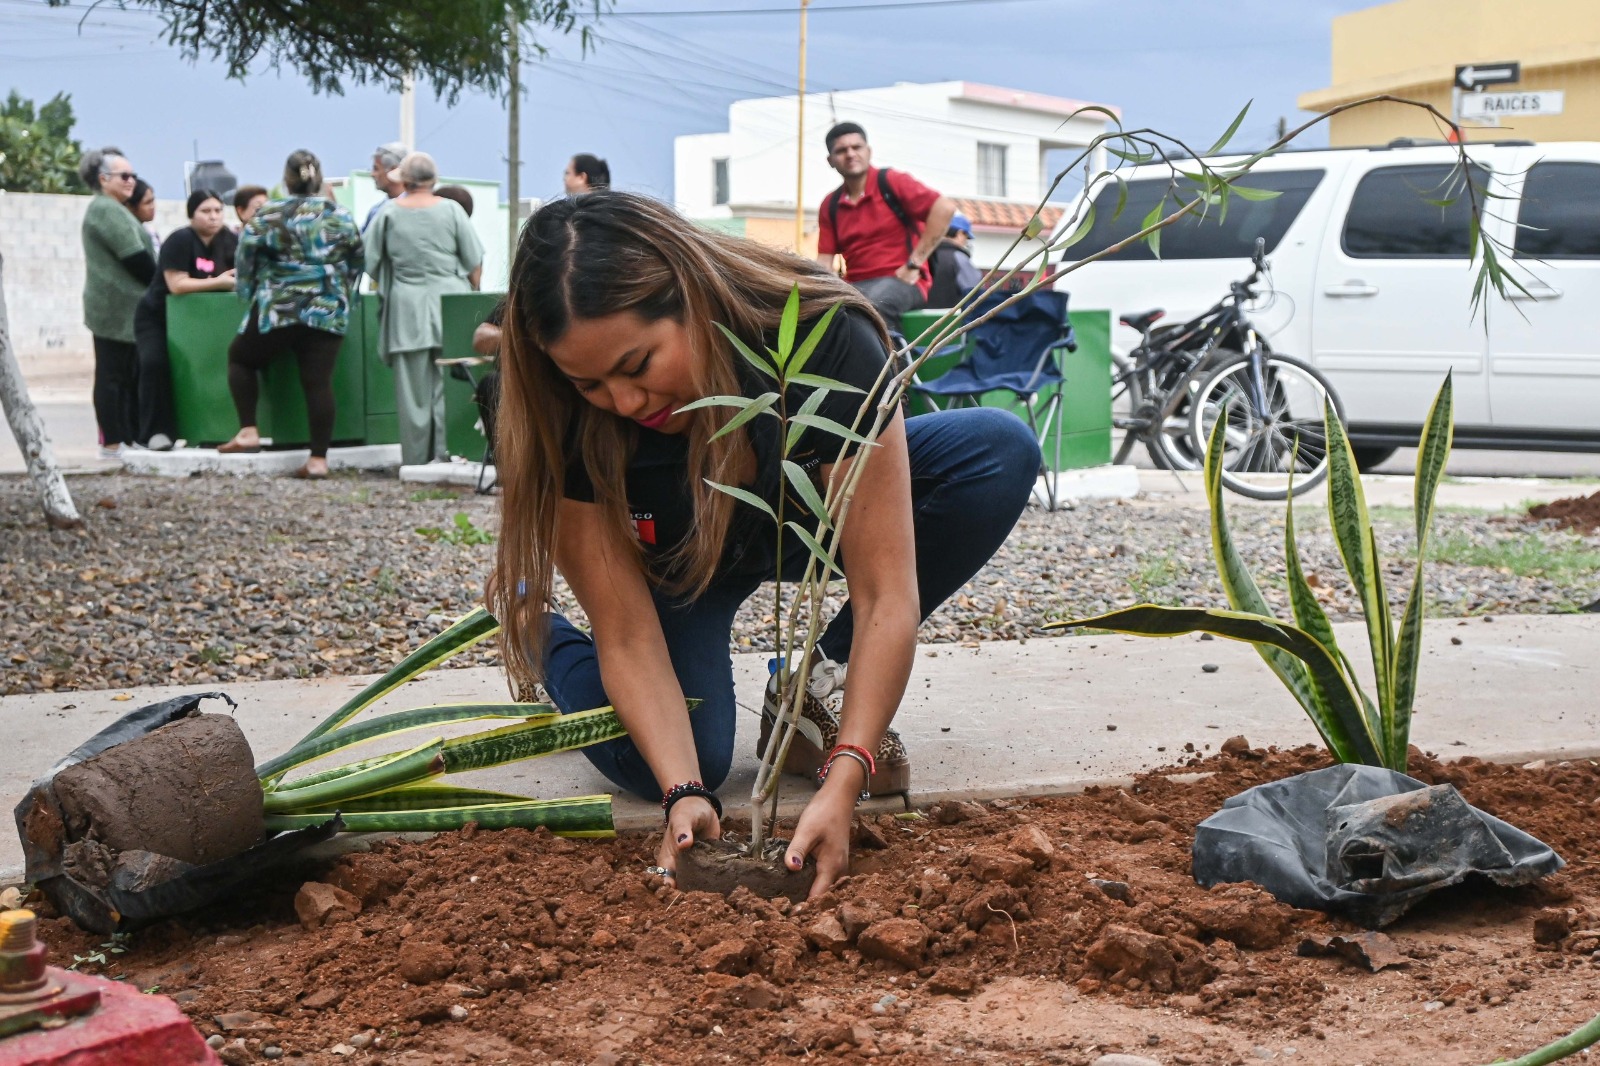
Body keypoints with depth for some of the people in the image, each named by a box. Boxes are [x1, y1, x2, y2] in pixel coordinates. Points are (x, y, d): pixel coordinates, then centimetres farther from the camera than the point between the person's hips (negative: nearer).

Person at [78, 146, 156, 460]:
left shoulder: (111, 209, 22)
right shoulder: (107, 210, -11)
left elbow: (135, 254, 21)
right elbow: (134, 257, -16)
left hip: (121, 307, 10)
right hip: (118, 307, -10)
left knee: (128, 372, 9)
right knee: (114, 373, -7)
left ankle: (130, 438, 10)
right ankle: (113, 442, -5)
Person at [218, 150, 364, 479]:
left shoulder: (267, 215, -3)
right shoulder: (340, 216, 4)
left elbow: (246, 259, 1)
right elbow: (357, 261, 11)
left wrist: (249, 292, 17)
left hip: (277, 308, -2)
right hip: (328, 312, 2)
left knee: (240, 358, 19)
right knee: (318, 380, 1)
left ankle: (248, 431, 10)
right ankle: (319, 458, -1)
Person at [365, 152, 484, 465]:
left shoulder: (388, 214, 0)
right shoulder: (451, 210, -1)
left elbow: (370, 263, 3)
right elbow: (474, 262, 0)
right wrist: (472, 294, 14)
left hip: (407, 308, 0)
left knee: (412, 386, 4)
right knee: (449, 383, 3)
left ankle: (416, 460, 6)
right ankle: (447, 451, -1)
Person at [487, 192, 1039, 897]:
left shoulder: (825, 337, -37)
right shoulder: (569, 428, -32)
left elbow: (886, 594, -37)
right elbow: (628, 634, -26)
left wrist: (842, 785, -46)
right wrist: (684, 794, -40)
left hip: (813, 511, 1)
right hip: (674, 562, 0)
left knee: (1000, 449, -26)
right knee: (656, 764, -26)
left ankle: (811, 683, -11)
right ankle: (532, 629, 9)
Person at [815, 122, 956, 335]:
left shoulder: (892, 182, -1)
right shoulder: (830, 205, 13)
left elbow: (944, 208, -12)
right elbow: (824, 261, 11)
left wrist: (914, 264, -13)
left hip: (900, 282, -5)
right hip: (855, 286, 5)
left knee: (871, 303, -38)